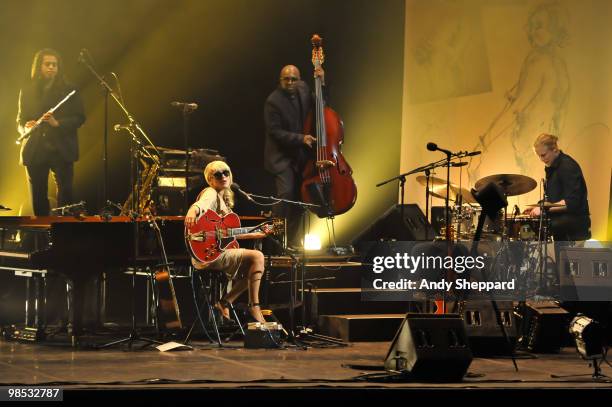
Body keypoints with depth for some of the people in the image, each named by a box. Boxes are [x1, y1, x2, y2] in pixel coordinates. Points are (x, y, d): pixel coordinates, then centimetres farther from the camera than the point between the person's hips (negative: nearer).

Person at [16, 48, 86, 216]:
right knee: (38, 198, 2)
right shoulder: (27, 92, 10)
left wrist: (58, 123, -15)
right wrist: (25, 127, -9)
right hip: (35, 150, 2)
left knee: (65, 195, -7)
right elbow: (20, 121, 14)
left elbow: (80, 118, 1)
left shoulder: (69, 90, 5)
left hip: (61, 150, -2)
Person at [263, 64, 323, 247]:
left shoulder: (303, 89, 4)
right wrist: (300, 138, -25)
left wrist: (321, 83, 0)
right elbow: (274, 132, -18)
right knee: (286, 193, -20)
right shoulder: (273, 101, -17)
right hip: (282, 155, -7)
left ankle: (292, 240, 20)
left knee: (299, 197, 9)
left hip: (300, 155, 7)